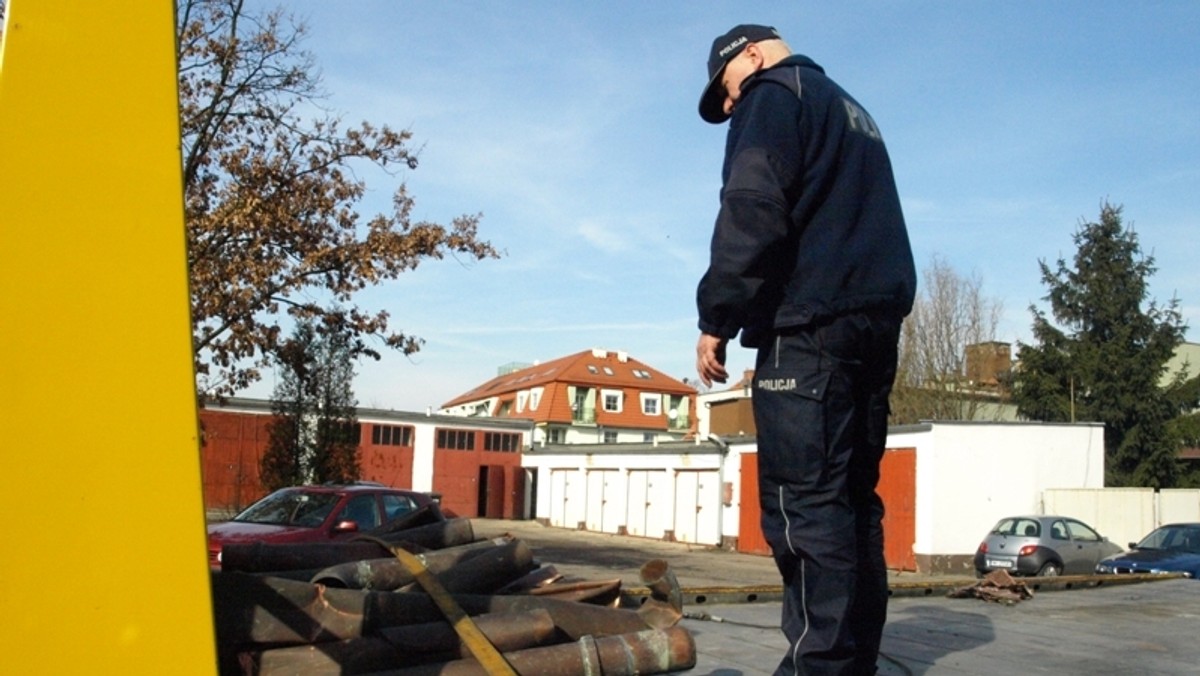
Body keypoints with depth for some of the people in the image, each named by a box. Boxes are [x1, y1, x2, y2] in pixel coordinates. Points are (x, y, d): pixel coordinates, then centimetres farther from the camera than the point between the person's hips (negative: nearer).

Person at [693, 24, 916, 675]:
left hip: (808, 324, -9)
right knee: (850, 497, 8)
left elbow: (751, 213, -12)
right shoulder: (853, 113, 31)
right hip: (877, 322, 9)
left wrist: (716, 317, -10)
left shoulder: (773, 96, 4)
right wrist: (875, 315, 21)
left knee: (803, 500, -12)